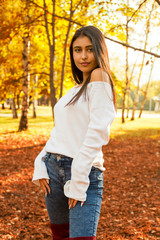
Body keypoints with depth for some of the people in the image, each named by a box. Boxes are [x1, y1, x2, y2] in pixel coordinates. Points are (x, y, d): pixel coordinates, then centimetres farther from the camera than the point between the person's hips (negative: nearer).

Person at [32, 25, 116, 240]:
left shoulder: (99, 77, -8)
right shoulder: (75, 90, 16)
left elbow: (97, 133, -17)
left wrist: (78, 181, -18)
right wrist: (40, 165, 2)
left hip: (85, 171, -7)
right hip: (53, 168, 8)